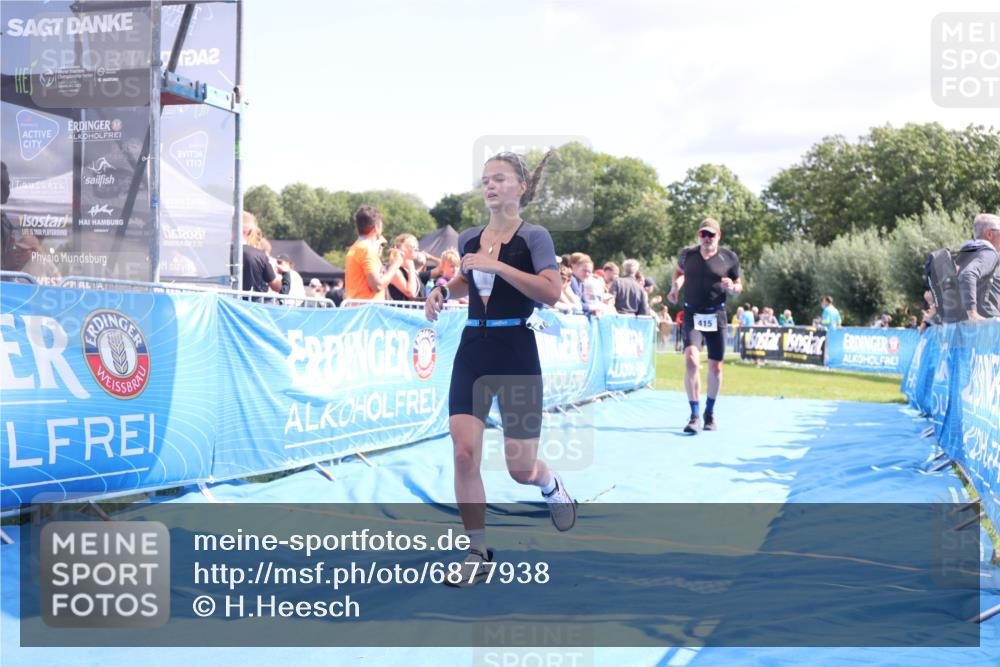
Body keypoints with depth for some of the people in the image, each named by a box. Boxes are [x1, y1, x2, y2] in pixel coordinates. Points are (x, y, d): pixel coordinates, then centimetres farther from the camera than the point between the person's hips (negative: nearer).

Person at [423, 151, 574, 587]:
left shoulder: (533, 236, -7)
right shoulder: (468, 239, 9)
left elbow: (552, 292, -21)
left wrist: (497, 265, -23)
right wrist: (443, 290, 9)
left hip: (516, 355, -4)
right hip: (472, 350, 4)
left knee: (520, 469, 3)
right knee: (464, 452, -9)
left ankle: (550, 485, 41)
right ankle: (477, 554, 4)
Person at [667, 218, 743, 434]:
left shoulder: (729, 258, 0)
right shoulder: (687, 254, 1)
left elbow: (738, 286, 9)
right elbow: (679, 271, 22)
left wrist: (732, 287, -13)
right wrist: (675, 286, 3)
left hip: (716, 316, 1)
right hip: (692, 315, -1)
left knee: (715, 367, 7)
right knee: (691, 361, -20)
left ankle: (710, 412, 28)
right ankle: (694, 416, -14)